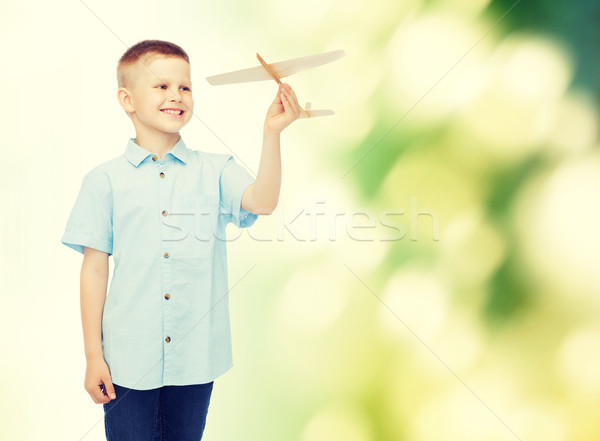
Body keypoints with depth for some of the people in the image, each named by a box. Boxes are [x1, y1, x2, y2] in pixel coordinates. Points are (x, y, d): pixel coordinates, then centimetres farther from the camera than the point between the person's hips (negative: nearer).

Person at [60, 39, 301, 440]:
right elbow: (95, 268, -1)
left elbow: (262, 201, -16)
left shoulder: (214, 171, 2)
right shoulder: (106, 180, -2)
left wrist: (272, 133, -26)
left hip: (195, 356, 2)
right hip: (128, 359, -1)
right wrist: (93, 356, -1)